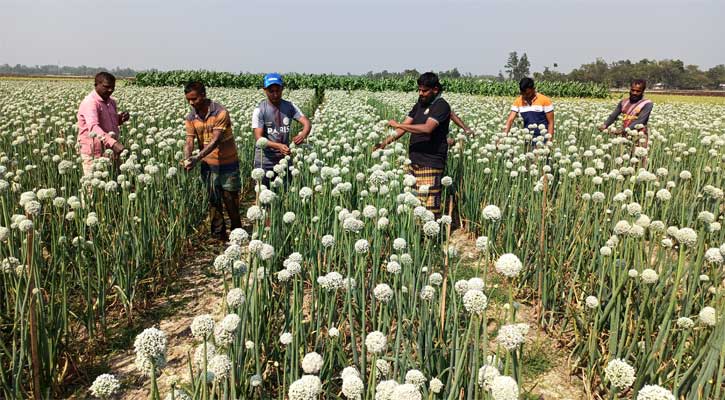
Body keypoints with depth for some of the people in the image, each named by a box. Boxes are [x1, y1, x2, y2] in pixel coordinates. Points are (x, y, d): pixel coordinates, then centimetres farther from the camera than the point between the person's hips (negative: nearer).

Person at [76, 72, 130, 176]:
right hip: (94, 153, -7)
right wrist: (113, 143, -47)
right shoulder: (90, 102, -17)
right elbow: (94, 127, -33)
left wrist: (121, 118, 2)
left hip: (109, 151, 8)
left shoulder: (111, 102, 10)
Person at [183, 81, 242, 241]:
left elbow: (215, 141, -24)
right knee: (213, 200, 10)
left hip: (228, 163, -4)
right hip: (208, 165, 4)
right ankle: (218, 234, 20)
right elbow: (190, 141, -6)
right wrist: (187, 159, -27)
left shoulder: (221, 113, -18)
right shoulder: (191, 118, 0)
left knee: (231, 198, 5)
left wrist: (197, 158, -32)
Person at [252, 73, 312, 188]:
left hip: (284, 157, 3)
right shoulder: (260, 110, -9)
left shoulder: (290, 106, 1)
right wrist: (278, 146, -33)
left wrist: (303, 134, -31)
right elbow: (259, 138, -16)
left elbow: (307, 123, -6)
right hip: (265, 159, -3)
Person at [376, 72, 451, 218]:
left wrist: (398, 125, -19)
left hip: (430, 163, -8)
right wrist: (387, 141, -2)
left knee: (429, 204, -9)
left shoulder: (441, 106, -9)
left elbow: (427, 129, -23)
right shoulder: (420, 104, 16)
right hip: (414, 161, 8)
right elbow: (405, 125, 12)